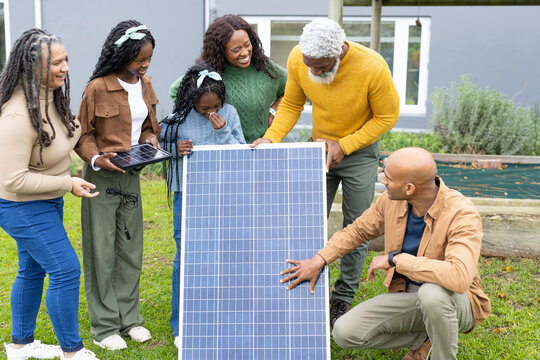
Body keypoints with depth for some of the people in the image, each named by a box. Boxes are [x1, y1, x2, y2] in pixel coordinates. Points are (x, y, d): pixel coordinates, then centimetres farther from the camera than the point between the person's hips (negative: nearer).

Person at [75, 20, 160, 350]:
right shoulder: (98, 88, -14)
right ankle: (104, 326, 12)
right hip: (101, 175, -6)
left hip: (132, 175, 6)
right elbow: (84, 135, -8)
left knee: (131, 248, 11)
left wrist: (150, 137, -4)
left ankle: (129, 317, 24)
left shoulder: (145, 85, 5)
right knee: (101, 251, 1)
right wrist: (96, 158, -25)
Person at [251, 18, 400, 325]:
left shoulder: (373, 67, -28)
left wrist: (343, 145, -18)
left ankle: (344, 299, 19)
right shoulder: (298, 59, -18)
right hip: (319, 148, 3)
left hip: (360, 150, -2)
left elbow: (387, 116, -13)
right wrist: (271, 138, -17)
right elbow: (291, 104, -2)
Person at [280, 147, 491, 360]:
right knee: (344, 333, -12)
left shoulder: (462, 214, -28)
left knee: (432, 293, -42)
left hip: (454, 303, -5)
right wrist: (318, 260, 0)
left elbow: (460, 277, -43)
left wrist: (395, 259, -34)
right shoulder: (392, 201, -9)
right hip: (408, 297, 6)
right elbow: (359, 230, 9)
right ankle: (423, 338, 8)